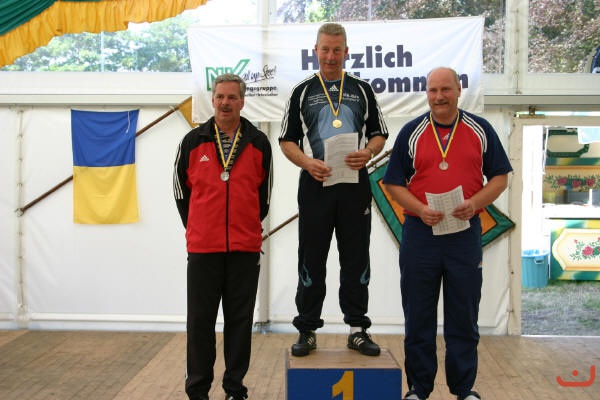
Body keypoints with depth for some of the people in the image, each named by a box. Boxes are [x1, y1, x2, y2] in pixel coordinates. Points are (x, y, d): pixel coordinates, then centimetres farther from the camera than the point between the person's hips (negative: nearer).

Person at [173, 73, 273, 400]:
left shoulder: (259, 143, 4)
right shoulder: (193, 141, 3)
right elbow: (181, 187, 11)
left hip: (246, 248, 1)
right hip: (202, 247, 0)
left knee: (240, 320, 8)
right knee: (200, 320, 5)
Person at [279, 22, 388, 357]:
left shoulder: (362, 90, 11)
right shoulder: (303, 91, 8)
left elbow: (379, 134, 11)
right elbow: (287, 140, 6)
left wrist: (368, 153, -11)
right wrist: (308, 163, -12)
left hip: (355, 185, 1)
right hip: (315, 185, 0)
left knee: (356, 261, 5)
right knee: (311, 261, 4)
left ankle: (358, 329, 16)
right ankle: (307, 331, 14)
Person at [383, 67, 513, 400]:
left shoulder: (481, 130, 5)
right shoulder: (411, 132, 4)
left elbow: (500, 176, 7)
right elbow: (393, 182, 3)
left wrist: (476, 202, -11)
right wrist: (421, 210, -13)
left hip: (465, 233, 0)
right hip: (419, 234, 0)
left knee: (464, 318, 8)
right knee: (418, 318, 7)